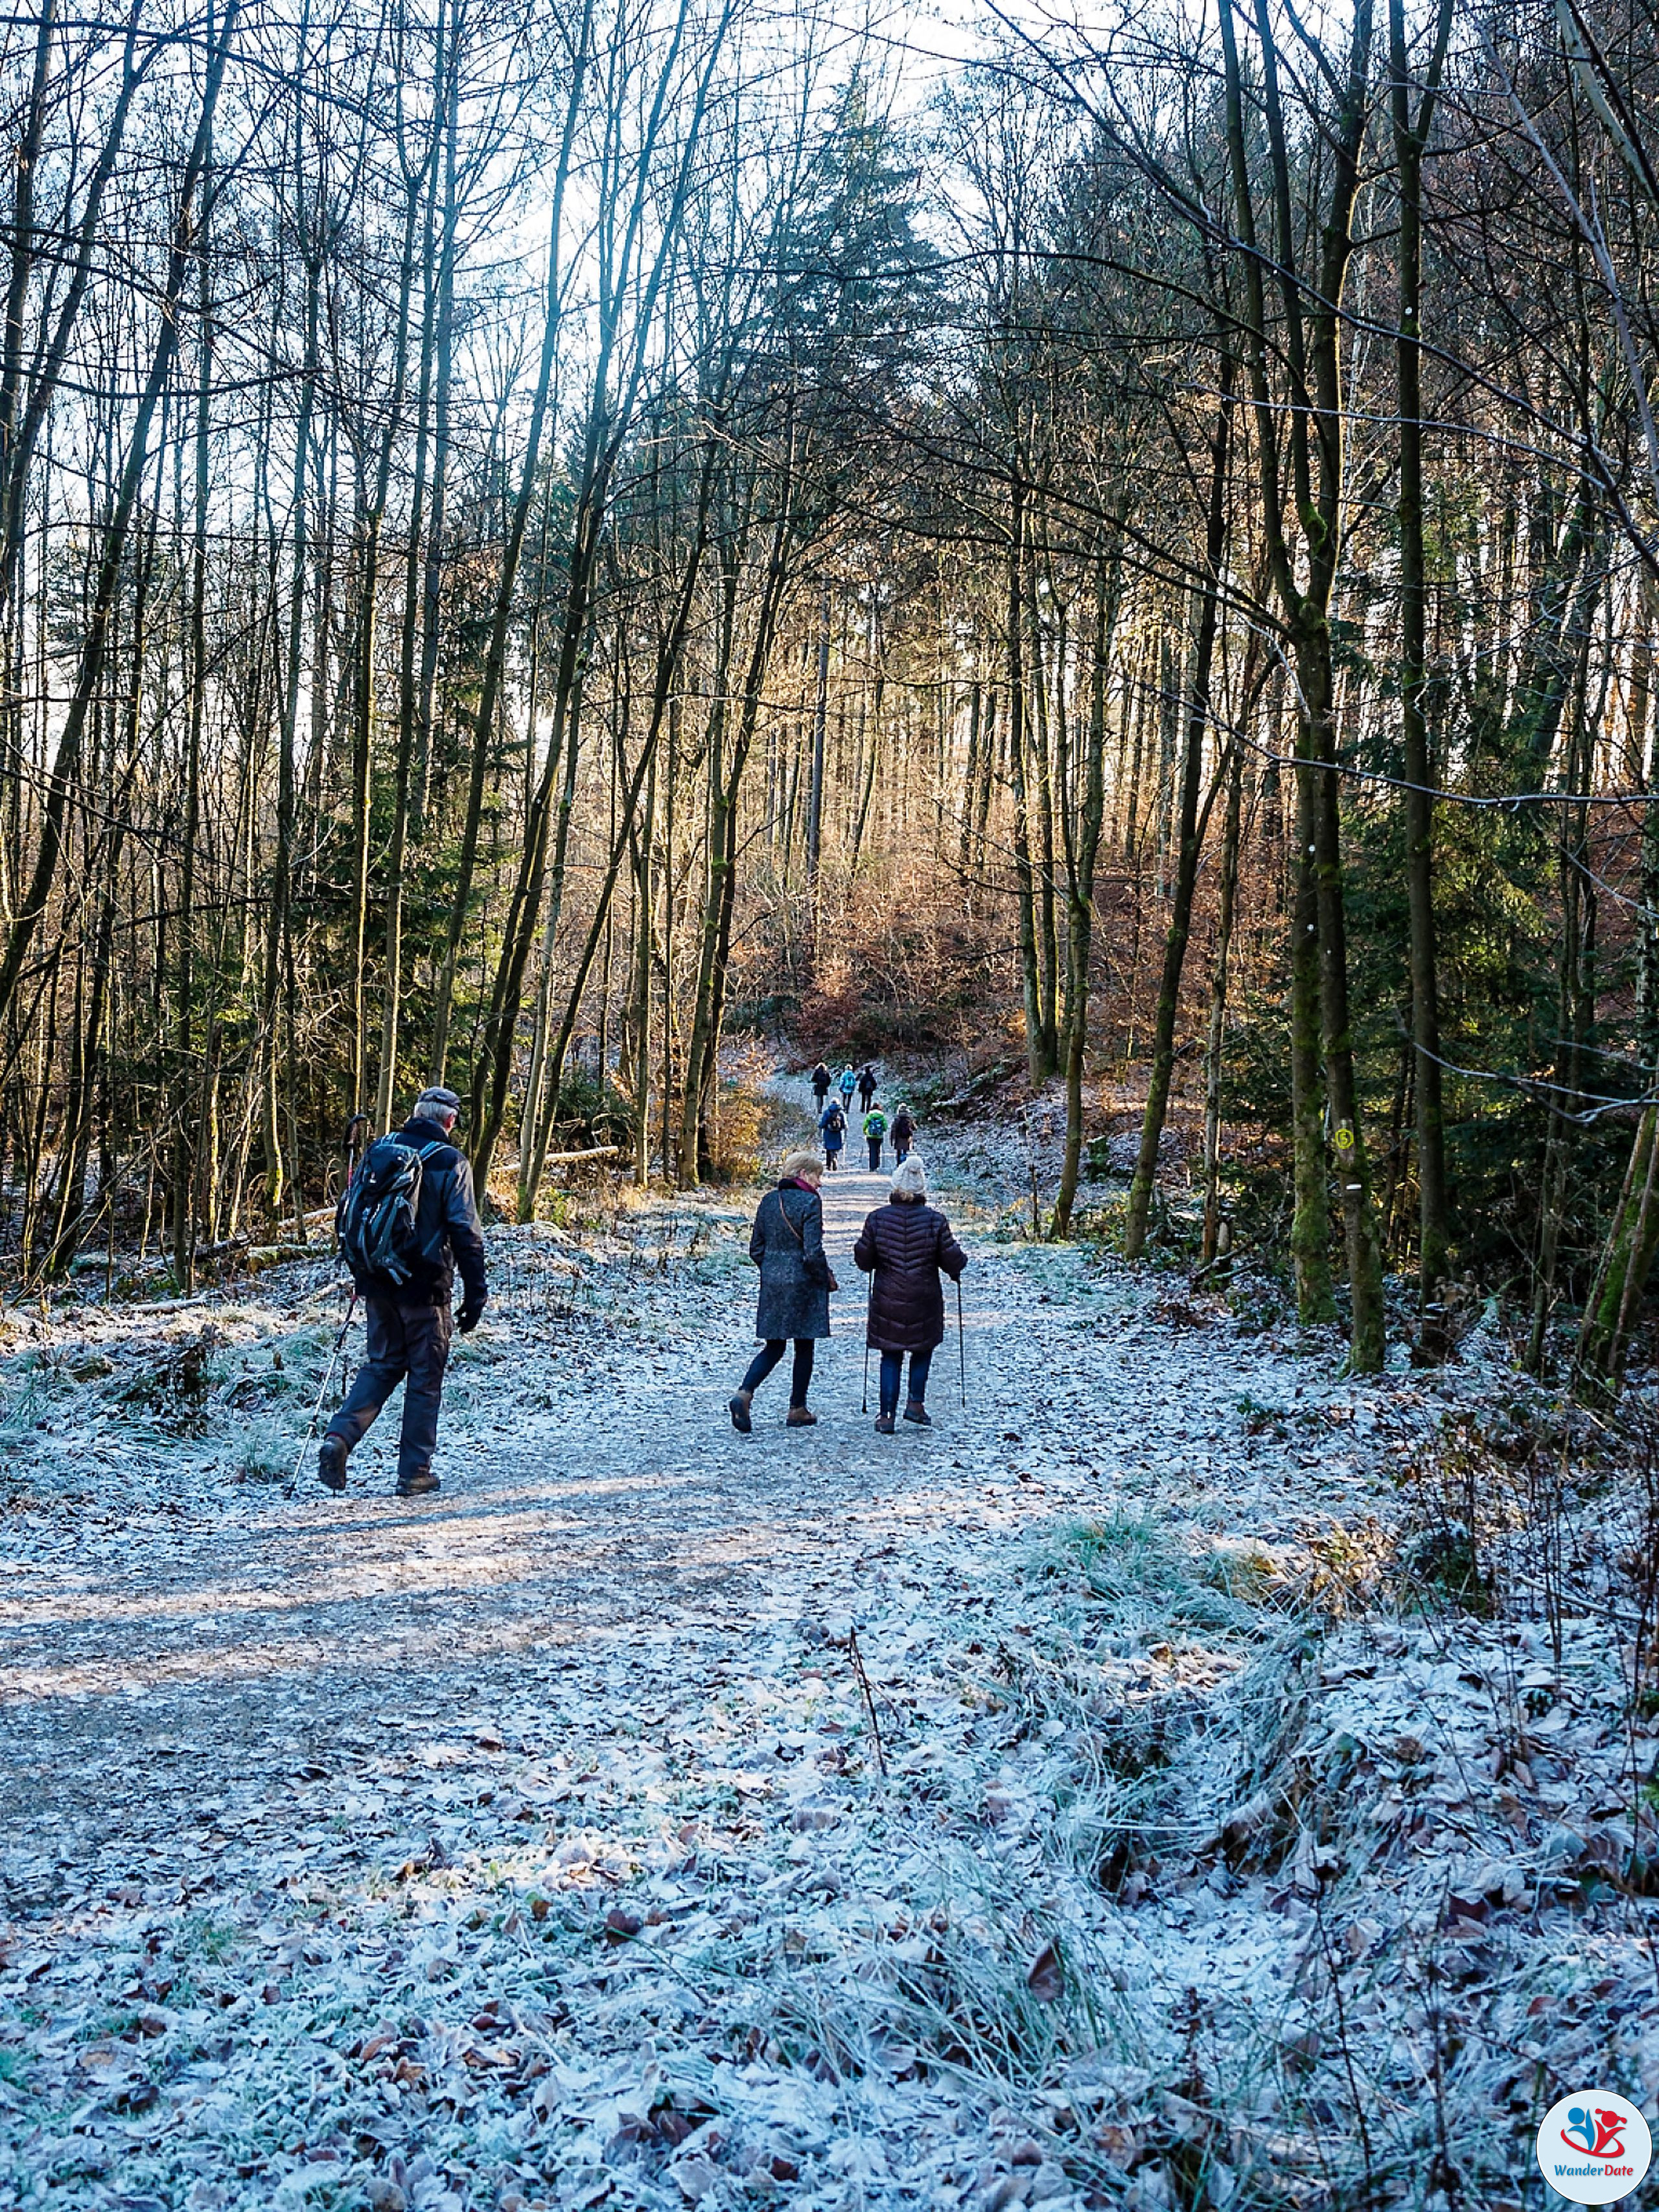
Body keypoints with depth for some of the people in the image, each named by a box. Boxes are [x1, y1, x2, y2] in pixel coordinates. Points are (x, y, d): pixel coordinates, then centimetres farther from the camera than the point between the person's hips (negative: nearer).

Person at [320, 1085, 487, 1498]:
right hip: (425, 1287, -4)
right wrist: (474, 1295, -6)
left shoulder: (376, 1151, 7)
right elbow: (466, 1233, -11)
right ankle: (414, 1472, 12)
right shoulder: (450, 1162, -7)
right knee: (426, 1375, 7)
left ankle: (339, 1438, -2)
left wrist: (358, 1271, 21)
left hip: (377, 1281, 5)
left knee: (382, 1364, 18)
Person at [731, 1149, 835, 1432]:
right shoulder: (810, 1202, -13)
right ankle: (797, 1411, 16)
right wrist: (827, 1278, -4)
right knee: (805, 1347, 9)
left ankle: (744, 1393, -9)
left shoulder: (769, 1200, 7)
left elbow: (756, 1249, 10)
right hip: (803, 1284, -6)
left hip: (772, 1283, 6)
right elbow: (813, 1252, -19)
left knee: (774, 1346, 12)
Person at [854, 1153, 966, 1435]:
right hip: (924, 1301, -1)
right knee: (923, 1350, 21)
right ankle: (915, 1403, 11)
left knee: (890, 1357, 10)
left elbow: (863, 1259, 0)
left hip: (887, 1301, 1)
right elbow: (953, 1260, -6)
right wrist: (958, 1266, 17)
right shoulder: (935, 1220, -9)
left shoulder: (877, 1218, -6)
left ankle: (887, 1415, 6)